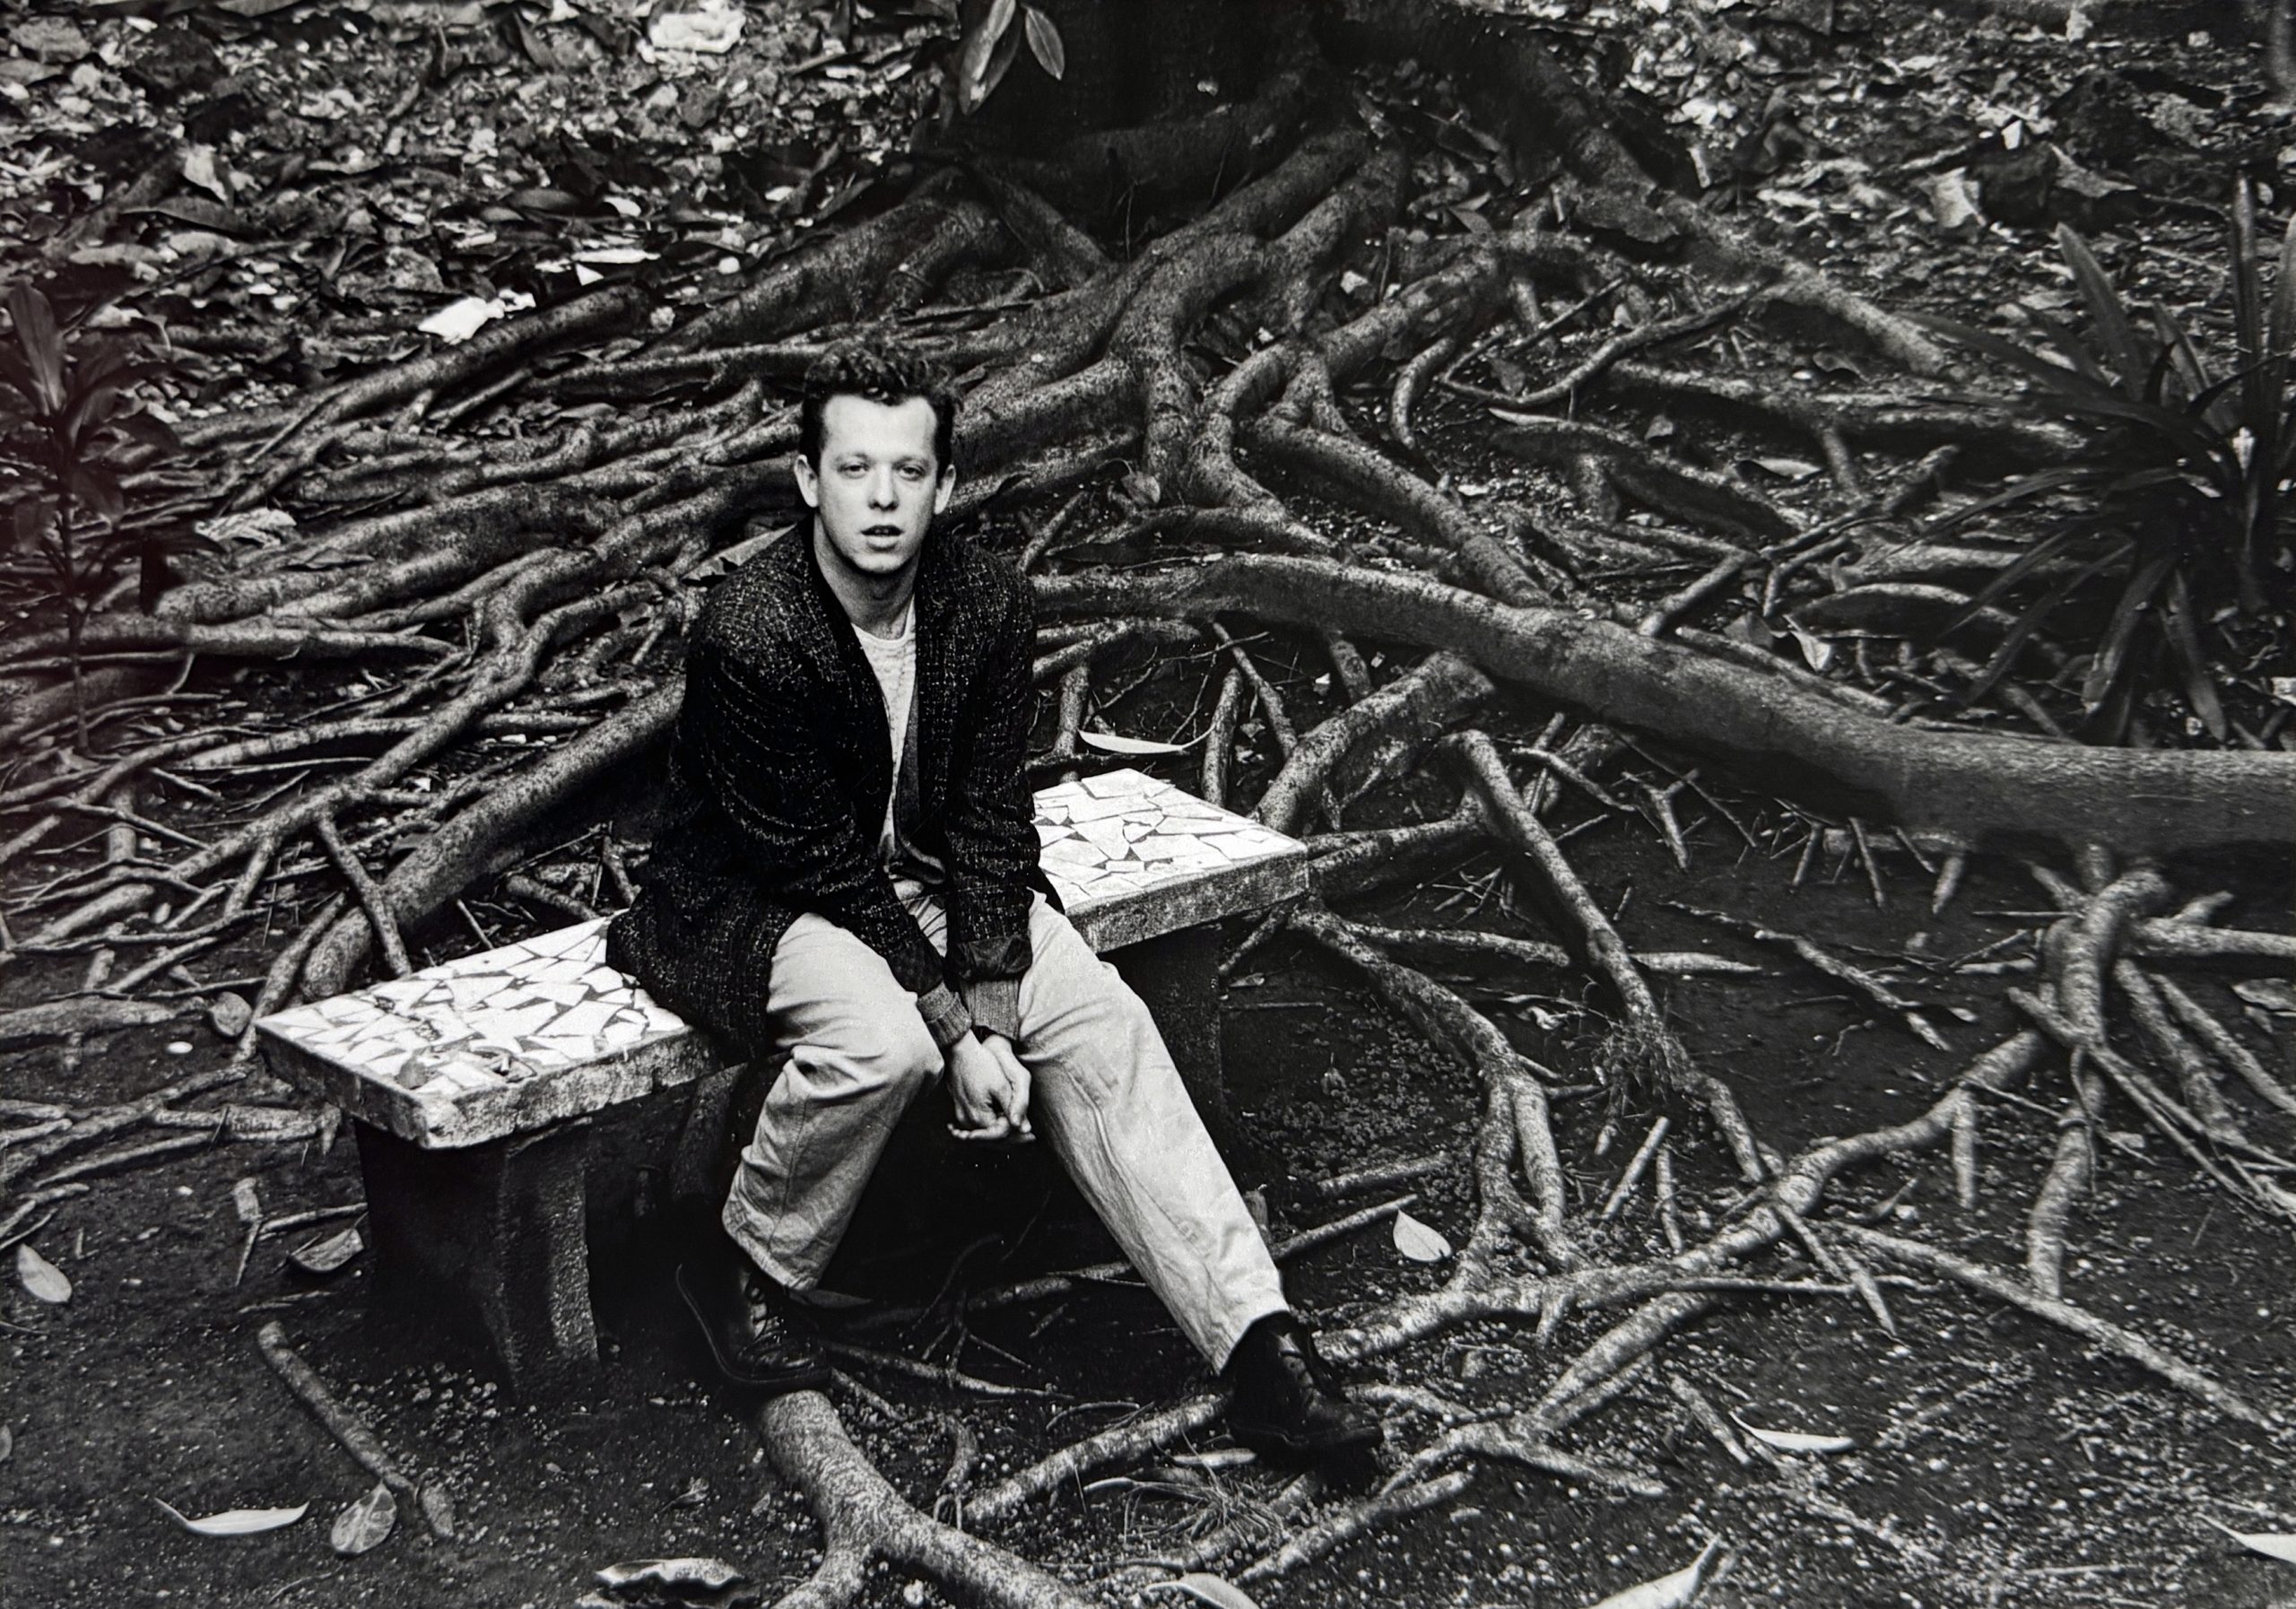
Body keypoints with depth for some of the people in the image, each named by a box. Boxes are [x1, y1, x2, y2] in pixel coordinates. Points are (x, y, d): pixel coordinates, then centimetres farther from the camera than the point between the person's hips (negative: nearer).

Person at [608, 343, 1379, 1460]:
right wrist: (954, 1031, -24)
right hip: (754, 902, -5)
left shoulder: (986, 604, -10)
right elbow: (821, 863, -23)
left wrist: (991, 1015, -20)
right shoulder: (749, 631, -25)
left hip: (922, 877, 5)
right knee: (879, 1036, -34)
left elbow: (990, 825, -8)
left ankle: (1256, 1342, -16)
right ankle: (750, 1275, -6)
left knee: (1099, 1021, -16)